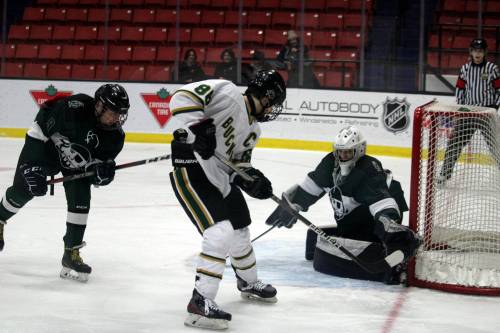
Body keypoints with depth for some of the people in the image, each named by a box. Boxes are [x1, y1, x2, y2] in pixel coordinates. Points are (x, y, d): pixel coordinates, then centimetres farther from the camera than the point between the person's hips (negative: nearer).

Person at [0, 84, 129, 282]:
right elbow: (42, 126, -26)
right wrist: (33, 166, -27)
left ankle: (71, 253, -4)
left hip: (76, 163, 4)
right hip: (44, 144, -4)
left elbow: (102, 161, -8)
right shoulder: (74, 108, -35)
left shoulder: (115, 137, -19)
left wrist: (101, 172, -33)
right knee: (23, 190, -1)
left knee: (80, 199, -12)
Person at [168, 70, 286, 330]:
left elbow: (239, 162, 14)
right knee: (221, 231, -21)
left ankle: (248, 282, 49)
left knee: (240, 230, 22)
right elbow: (182, 98, -24)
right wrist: (196, 128, -35)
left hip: (220, 179, 10)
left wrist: (252, 178, -6)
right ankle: (200, 303, -17)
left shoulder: (252, 127, 12)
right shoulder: (227, 93, -16)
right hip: (191, 173, -10)